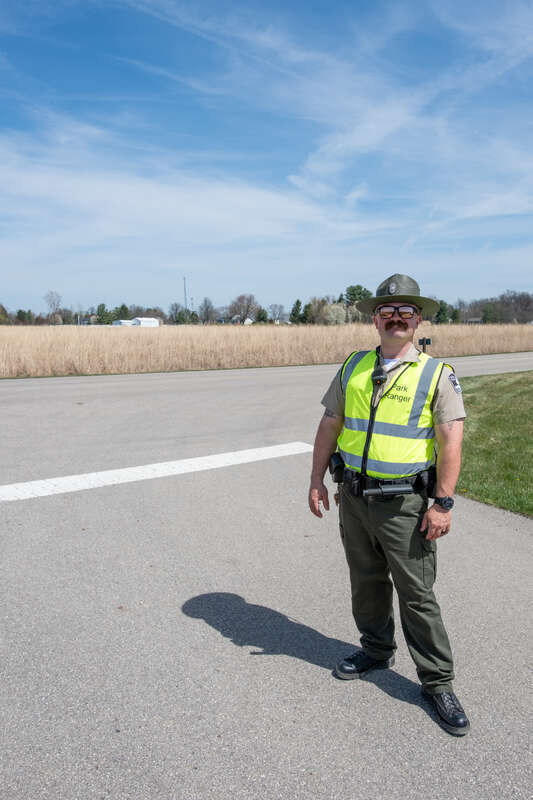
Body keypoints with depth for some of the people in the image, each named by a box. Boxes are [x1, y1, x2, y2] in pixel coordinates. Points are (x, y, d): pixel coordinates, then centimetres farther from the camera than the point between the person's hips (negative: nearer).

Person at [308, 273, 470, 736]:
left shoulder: (437, 374, -6)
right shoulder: (353, 367, 6)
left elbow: (451, 441, -10)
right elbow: (330, 425, 9)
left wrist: (443, 503, -16)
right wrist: (317, 480, 6)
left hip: (404, 504, -4)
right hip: (353, 498, 5)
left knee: (417, 594, 3)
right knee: (366, 582, 18)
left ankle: (438, 682, 20)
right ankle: (377, 651, 40)